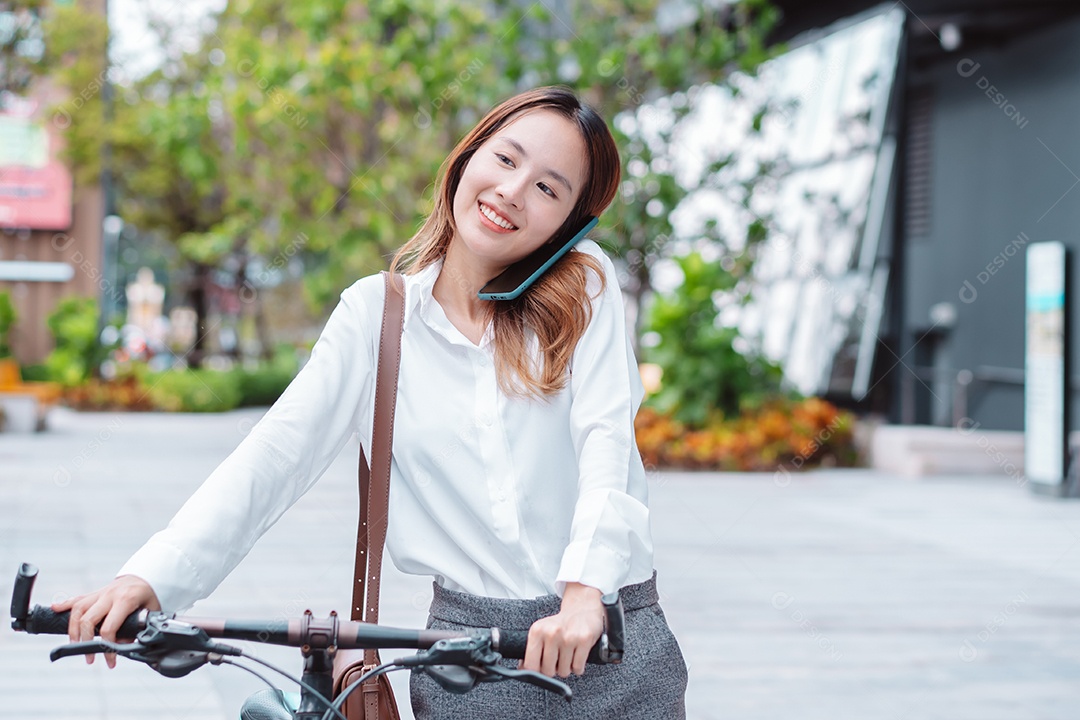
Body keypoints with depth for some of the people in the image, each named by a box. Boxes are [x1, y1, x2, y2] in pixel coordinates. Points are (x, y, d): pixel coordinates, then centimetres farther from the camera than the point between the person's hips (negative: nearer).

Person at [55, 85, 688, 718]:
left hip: (611, 641, 0)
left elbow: (606, 437, -11)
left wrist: (586, 590, -27)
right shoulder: (376, 313, 3)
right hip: (467, 649, 1)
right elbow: (275, 453, -3)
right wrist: (151, 575, -15)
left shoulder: (586, 286, 1)